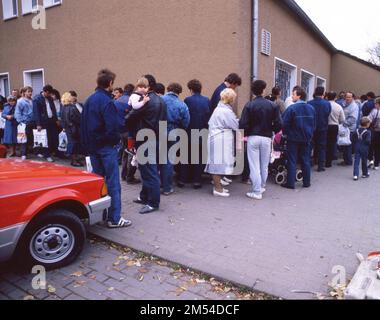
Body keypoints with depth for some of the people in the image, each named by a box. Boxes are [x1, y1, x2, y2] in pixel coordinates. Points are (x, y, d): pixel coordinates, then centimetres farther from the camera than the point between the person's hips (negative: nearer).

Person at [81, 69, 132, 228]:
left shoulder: (89, 100, 11)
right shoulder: (106, 101, -16)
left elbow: (83, 124, 14)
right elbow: (112, 127, -22)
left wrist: (87, 143, 16)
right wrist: (116, 140, -5)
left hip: (93, 146, 9)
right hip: (106, 147, -9)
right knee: (113, 182, -3)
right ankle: (114, 218, 2)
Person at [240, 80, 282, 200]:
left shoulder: (249, 105, -7)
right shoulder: (272, 105, -1)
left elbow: (243, 124, -14)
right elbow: (279, 124, -5)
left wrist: (246, 133, 4)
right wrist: (271, 131, 13)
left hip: (253, 137, -2)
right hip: (267, 138, 3)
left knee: (254, 166, 3)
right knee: (264, 165, 16)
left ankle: (257, 192, 6)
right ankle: (262, 187, 34)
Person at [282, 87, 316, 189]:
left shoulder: (291, 108, -15)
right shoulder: (311, 108, 4)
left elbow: (285, 123, -14)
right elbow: (314, 124, 10)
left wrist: (286, 133, 3)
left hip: (293, 138, -5)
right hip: (306, 139, 5)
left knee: (292, 161, 2)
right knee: (305, 160, 13)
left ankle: (290, 183, 4)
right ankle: (307, 182, 20)